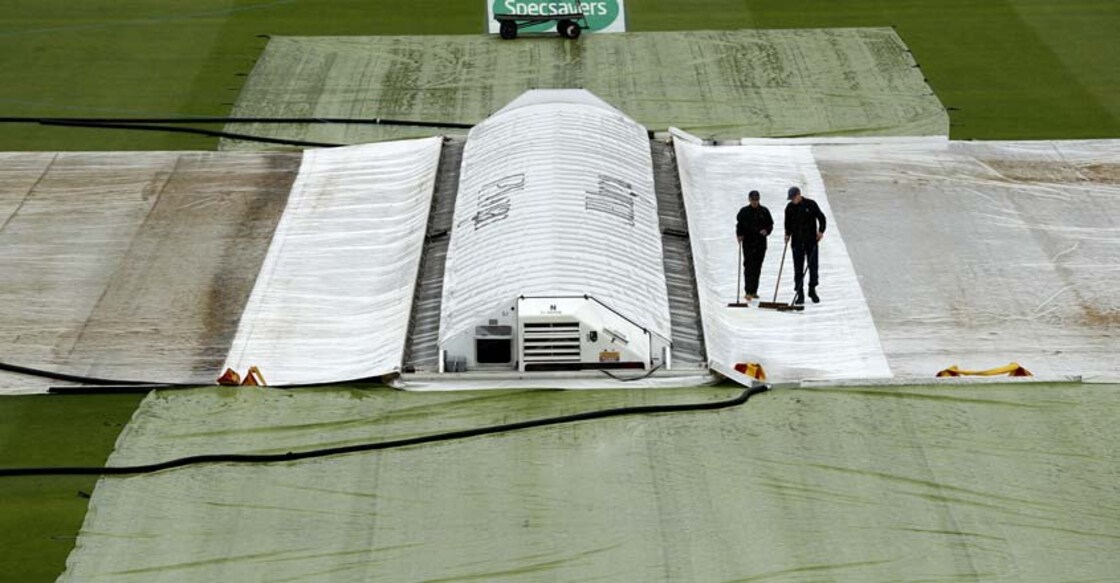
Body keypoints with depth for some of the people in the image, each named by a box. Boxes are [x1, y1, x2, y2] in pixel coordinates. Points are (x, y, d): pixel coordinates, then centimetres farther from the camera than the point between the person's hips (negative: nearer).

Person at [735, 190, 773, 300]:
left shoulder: (764, 211, 6)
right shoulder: (744, 211, 2)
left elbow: (770, 225, 11)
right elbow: (739, 225, 7)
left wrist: (766, 231, -10)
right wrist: (739, 235, -10)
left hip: (761, 244, 2)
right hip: (748, 243, -2)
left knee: (757, 268, 8)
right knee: (748, 267, -11)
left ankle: (754, 291, 17)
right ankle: (748, 292, -14)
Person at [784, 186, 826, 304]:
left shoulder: (811, 204, -5)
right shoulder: (789, 207, 3)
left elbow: (821, 218, 1)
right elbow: (788, 223, 15)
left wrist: (821, 231, -10)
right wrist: (787, 234, 1)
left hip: (811, 240, -2)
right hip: (797, 242, 2)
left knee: (813, 265, 2)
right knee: (798, 268, 0)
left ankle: (812, 290, 17)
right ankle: (800, 294, 5)